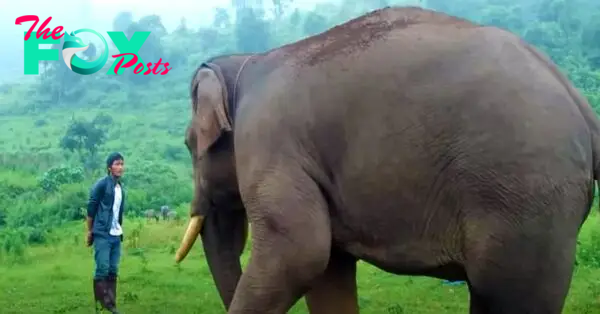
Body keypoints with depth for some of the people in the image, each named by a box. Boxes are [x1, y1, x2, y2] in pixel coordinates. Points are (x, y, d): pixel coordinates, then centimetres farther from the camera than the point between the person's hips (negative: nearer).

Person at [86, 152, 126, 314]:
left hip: (116, 235, 7)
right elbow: (91, 208, -6)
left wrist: (120, 230, 14)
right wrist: (90, 231, -6)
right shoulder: (101, 184, -7)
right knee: (102, 269, -9)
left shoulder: (121, 188, 14)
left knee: (113, 270, 6)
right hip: (102, 234, -7)